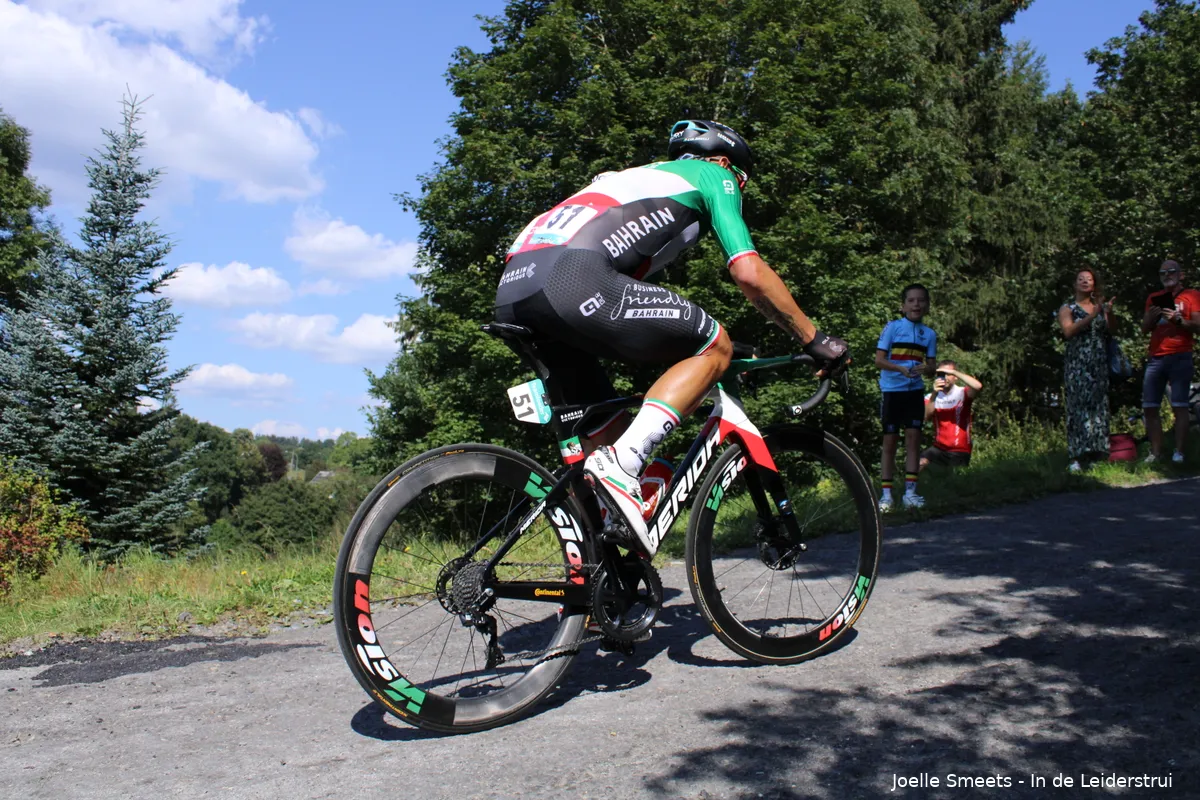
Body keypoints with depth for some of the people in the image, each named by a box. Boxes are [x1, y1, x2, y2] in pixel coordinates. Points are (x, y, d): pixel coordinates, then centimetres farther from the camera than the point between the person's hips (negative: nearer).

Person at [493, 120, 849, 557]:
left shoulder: (642, 176, 41)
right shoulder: (712, 177, 20)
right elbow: (750, 273, 7)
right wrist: (815, 339, 17)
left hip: (511, 290, 8)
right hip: (571, 276, -8)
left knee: (609, 428, 20)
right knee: (714, 347, 4)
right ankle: (621, 466, -12)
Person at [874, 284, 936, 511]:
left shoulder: (929, 334, 5)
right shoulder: (892, 327, -5)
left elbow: (931, 364, 5)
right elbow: (879, 360, -9)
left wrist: (925, 368, -19)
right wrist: (901, 368, -26)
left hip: (915, 391, 3)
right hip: (893, 390, -2)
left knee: (913, 439, -2)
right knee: (890, 441, 2)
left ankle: (910, 492, 3)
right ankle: (886, 494, 6)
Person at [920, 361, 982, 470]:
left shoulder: (963, 393, -3)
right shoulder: (931, 397, 5)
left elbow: (978, 386, -27)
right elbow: (926, 416, -14)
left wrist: (953, 372, -24)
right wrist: (934, 394, -27)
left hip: (960, 450, -2)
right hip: (939, 447, 2)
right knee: (918, 462, -24)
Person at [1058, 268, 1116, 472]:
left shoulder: (1100, 305, 17)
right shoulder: (1067, 308, 5)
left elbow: (1111, 331, 6)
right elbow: (1068, 331, -12)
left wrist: (1109, 313, -9)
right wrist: (1092, 316, -18)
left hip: (1099, 364, 4)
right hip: (1077, 365, -4)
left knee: (1098, 406, 0)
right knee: (1078, 407, -10)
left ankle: (1095, 453, 2)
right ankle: (1077, 457, -13)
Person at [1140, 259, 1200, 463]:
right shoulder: (1154, 298, 20)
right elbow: (1144, 329, 17)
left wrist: (1178, 320, -19)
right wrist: (1151, 317, -3)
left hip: (1180, 357, -5)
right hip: (1155, 358, 5)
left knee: (1179, 406, -10)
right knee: (1149, 407, -1)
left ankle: (1179, 453, -10)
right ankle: (1155, 452, 3)